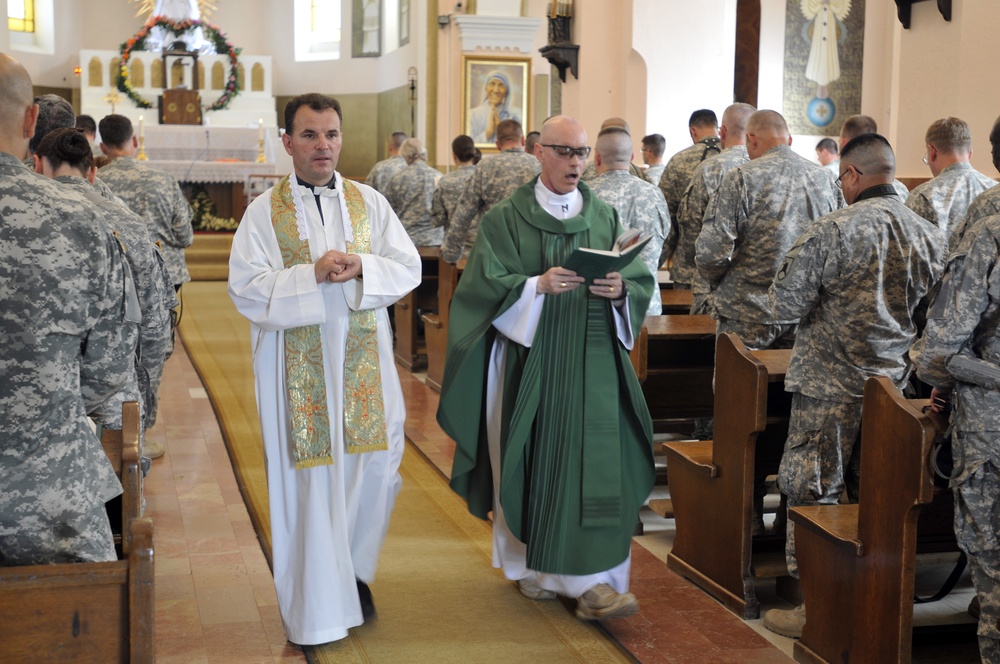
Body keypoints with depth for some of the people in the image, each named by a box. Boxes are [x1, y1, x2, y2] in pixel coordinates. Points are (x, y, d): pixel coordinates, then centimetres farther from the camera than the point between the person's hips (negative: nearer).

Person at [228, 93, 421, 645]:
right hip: (297, 366, -2)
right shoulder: (265, 211, 0)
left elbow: (408, 268, 3)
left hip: (363, 360, 3)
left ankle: (354, 572, 28)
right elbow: (246, 288, -9)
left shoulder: (368, 202, 7)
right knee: (307, 477, 2)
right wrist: (312, 274, -21)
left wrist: (361, 267, -16)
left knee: (375, 464, 3)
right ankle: (315, 605, 15)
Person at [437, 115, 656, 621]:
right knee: (533, 461, 3)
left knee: (596, 461, -4)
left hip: (592, 359, 2)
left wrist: (620, 289, -15)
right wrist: (538, 285, -22)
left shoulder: (605, 217, 10)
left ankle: (592, 582, 2)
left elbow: (642, 283, 7)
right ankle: (528, 564, 24)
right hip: (530, 358, -2)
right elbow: (487, 286, -7)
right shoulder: (507, 219, 2)